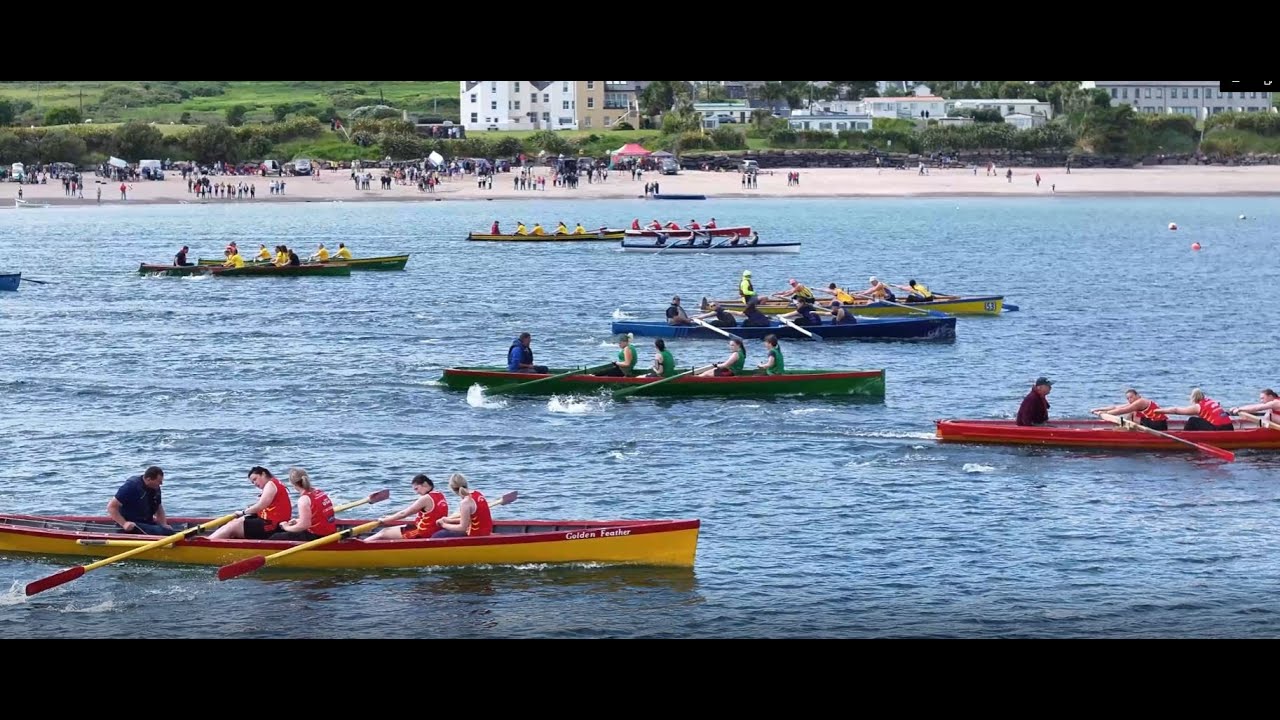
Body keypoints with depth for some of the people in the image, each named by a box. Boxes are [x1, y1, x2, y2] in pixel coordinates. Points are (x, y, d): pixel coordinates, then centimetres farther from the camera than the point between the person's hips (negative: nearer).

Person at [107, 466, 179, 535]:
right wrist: (124, 524, -26)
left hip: (147, 523, 8)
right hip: (132, 526, -8)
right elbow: (111, 507, -16)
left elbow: (159, 508, 22)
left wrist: (164, 525, 5)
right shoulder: (131, 486, -17)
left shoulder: (155, 488, 7)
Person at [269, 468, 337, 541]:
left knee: (275, 538, -3)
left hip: (316, 536, -9)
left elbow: (304, 525, -22)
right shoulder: (319, 491, 7)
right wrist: (298, 520, 21)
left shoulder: (304, 499, -19)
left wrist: (287, 528, -6)